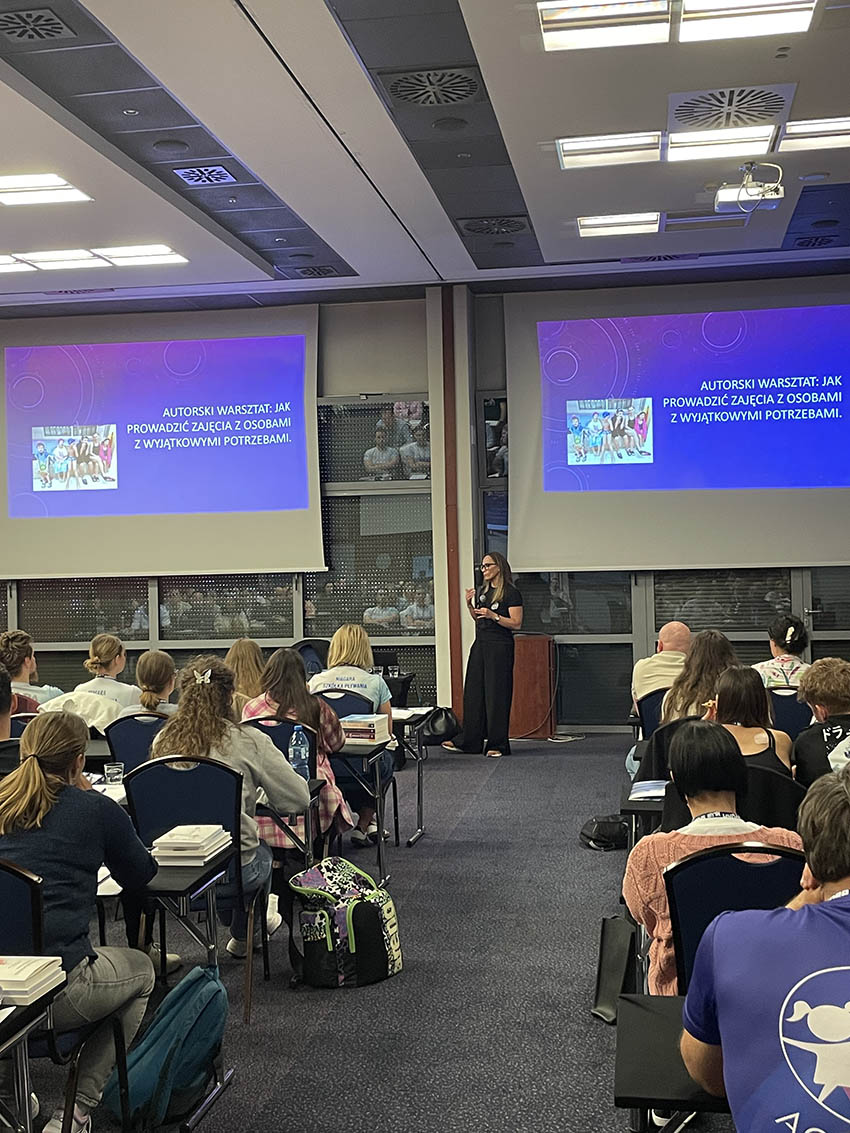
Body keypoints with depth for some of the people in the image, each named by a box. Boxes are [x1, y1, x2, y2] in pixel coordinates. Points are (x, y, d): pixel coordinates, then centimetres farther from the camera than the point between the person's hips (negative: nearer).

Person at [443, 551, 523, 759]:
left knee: (496, 694, -3)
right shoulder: (481, 590, 14)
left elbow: (516, 624, -13)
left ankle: (498, 744, 7)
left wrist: (493, 616, -21)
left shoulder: (511, 593, -9)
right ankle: (468, 741, 17)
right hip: (480, 645, 7)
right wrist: (469, 605, 5)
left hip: (500, 647, -7)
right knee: (473, 692, 9)